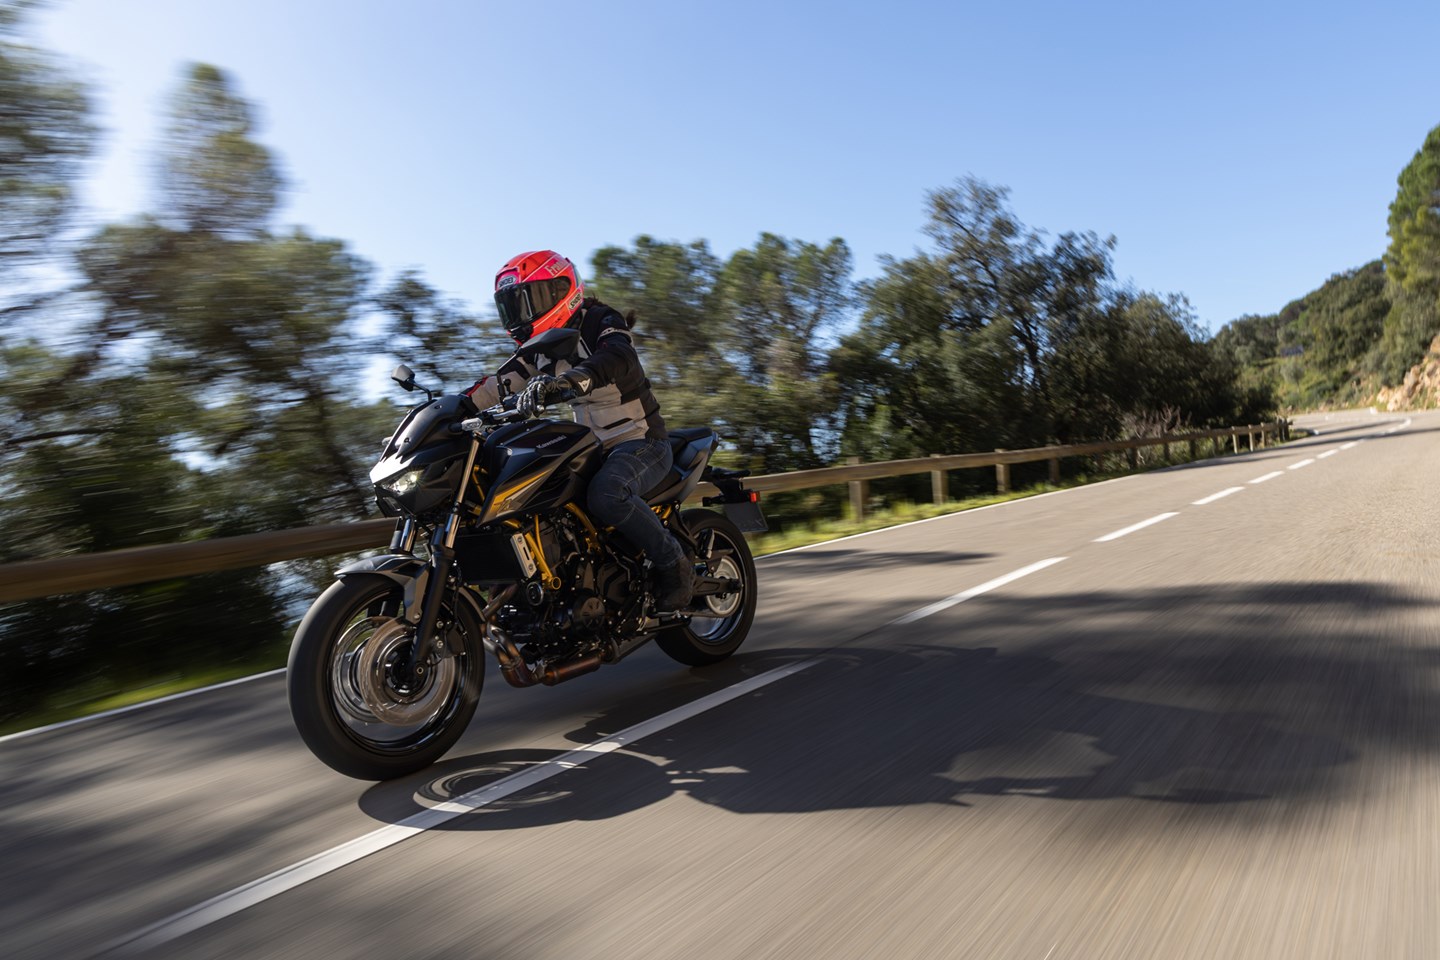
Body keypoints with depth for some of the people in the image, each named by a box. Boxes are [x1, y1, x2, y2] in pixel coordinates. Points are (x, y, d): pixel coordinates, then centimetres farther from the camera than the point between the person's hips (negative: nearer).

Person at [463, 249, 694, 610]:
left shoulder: (601, 320, -10)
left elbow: (618, 358, -33)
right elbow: (500, 383, 7)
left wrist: (565, 380, -51)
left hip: (642, 441, -8)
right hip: (595, 446, 8)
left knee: (606, 495, -36)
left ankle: (675, 564, -17)